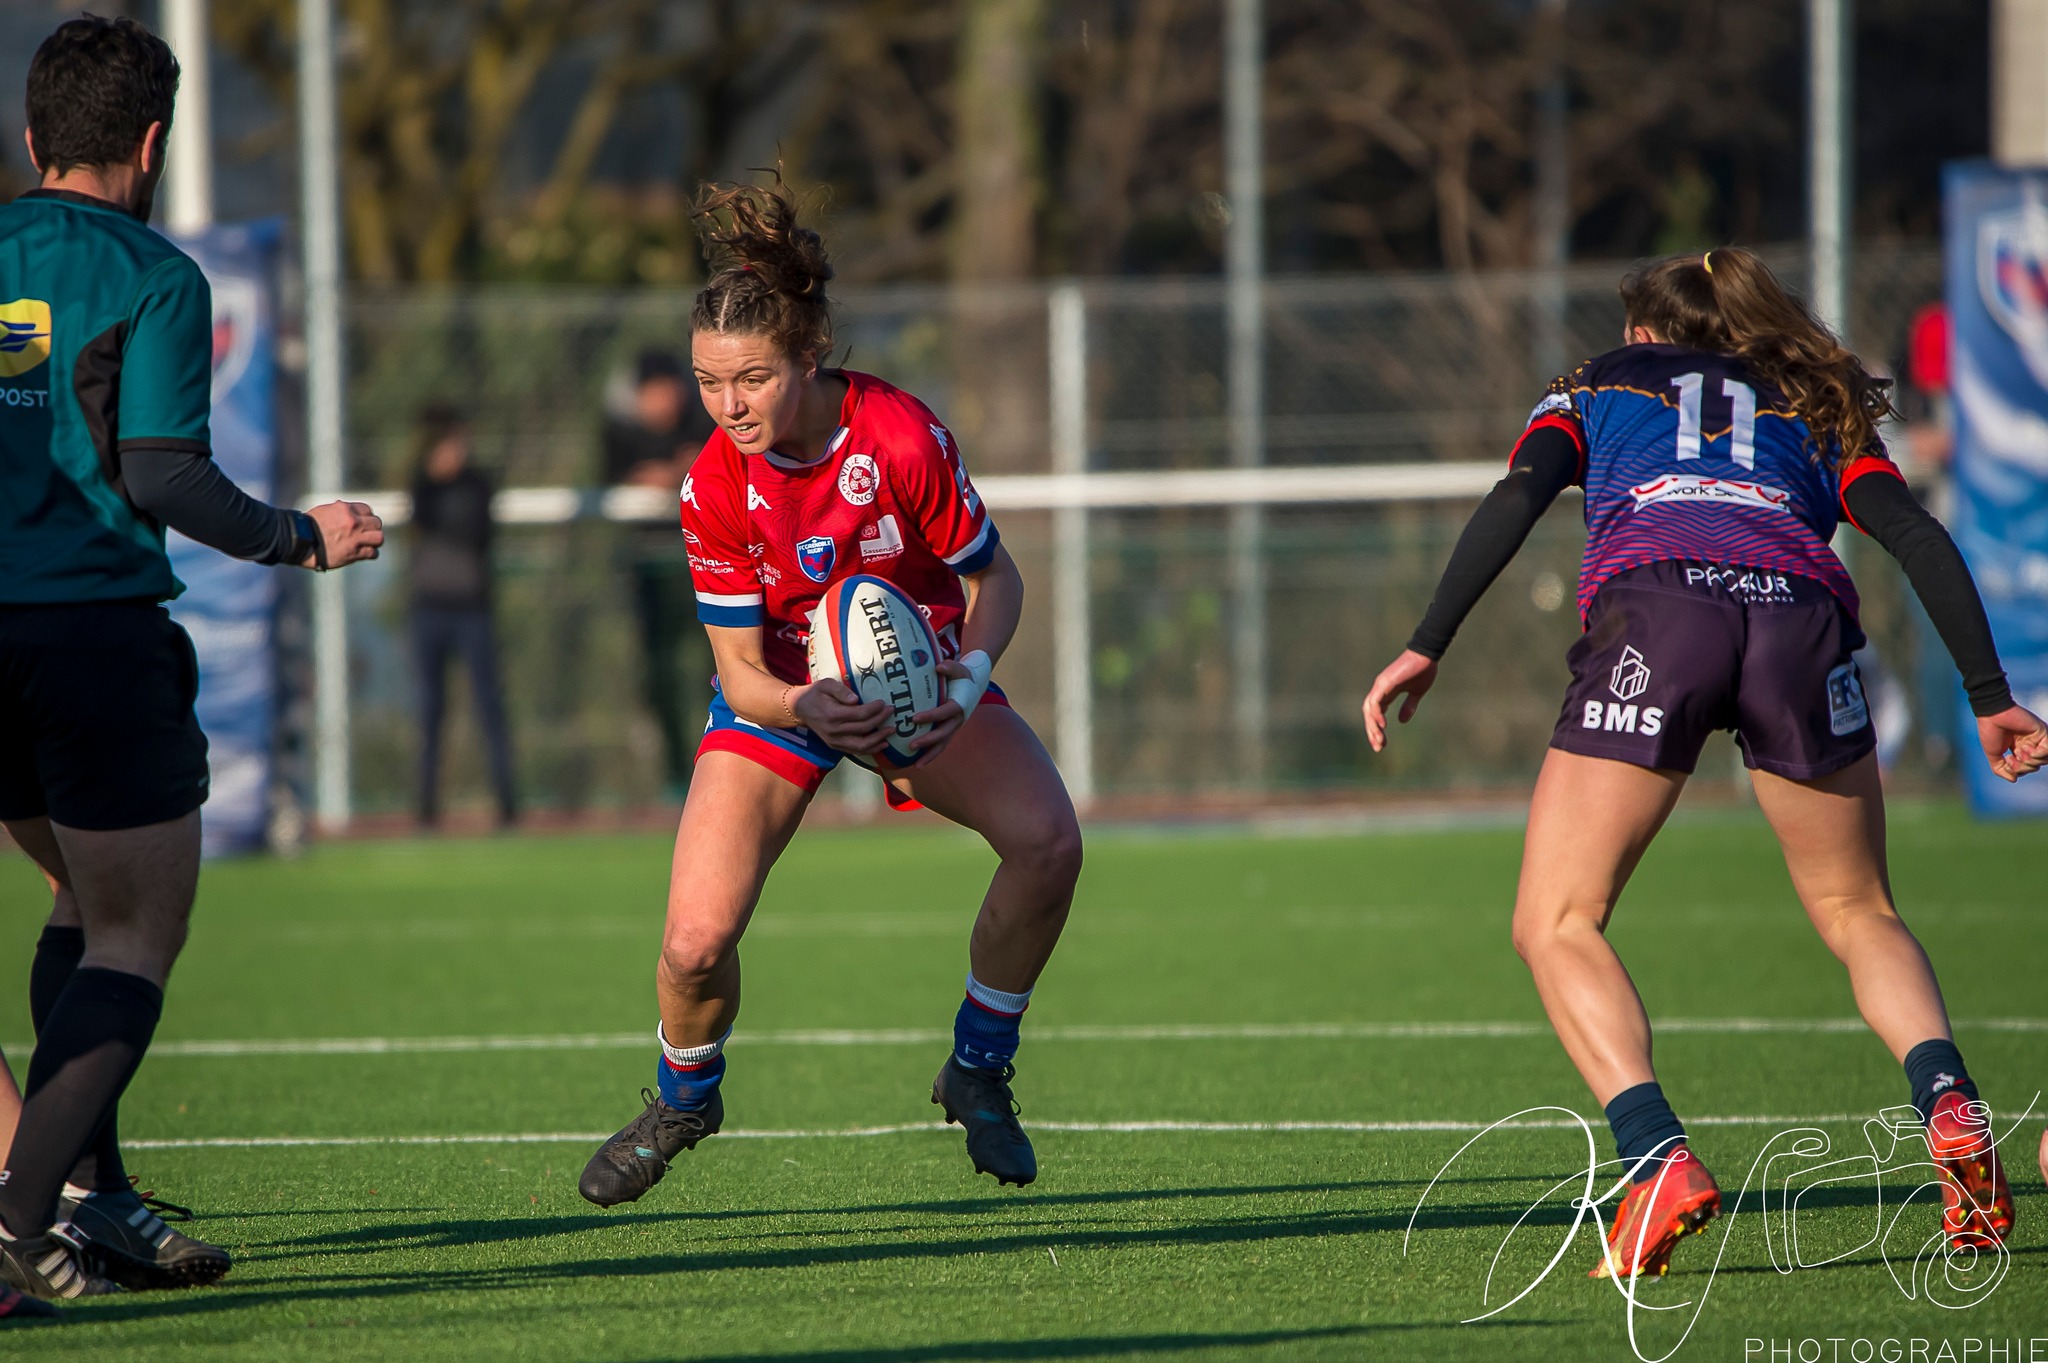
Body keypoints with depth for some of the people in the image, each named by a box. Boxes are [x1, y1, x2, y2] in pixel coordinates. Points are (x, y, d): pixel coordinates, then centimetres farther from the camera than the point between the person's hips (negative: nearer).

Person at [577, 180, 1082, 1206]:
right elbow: (741, 667, -16)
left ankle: (978, 1071, -1)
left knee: (1047, 842, -26)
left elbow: (995, 579, -12)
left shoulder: (901, 439, -26)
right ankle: (681, 1101, 21)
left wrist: (971, 673, -32)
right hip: (780, 693, 0)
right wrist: (805, 711, -39)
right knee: (695, 943, -15)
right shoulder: (716, 488, -22)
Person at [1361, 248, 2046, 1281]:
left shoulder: (1597, 389, 31)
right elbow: (1918, 538, 18)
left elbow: (1515, 500, 11)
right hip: (1802, 612, 2)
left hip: (1650, 605, -2)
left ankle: (1659, 1160, -16)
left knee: (1556, 926, 6)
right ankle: (1950, 1109, -7)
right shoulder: (1814, 412, 34)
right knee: (1858, 916, 20)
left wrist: (1428, 645, 3)